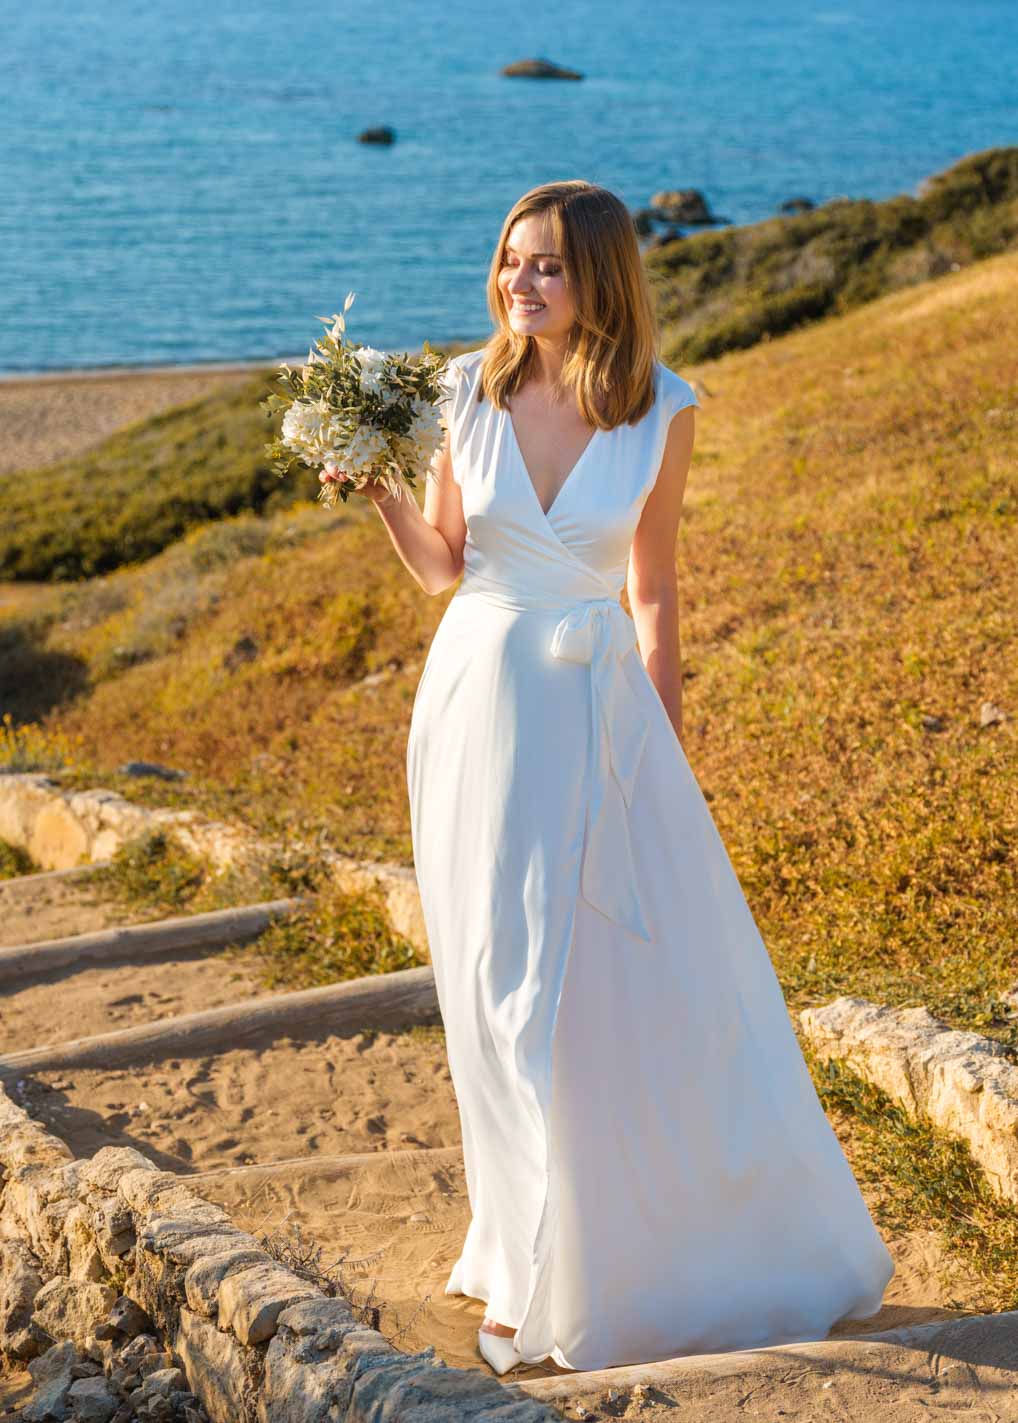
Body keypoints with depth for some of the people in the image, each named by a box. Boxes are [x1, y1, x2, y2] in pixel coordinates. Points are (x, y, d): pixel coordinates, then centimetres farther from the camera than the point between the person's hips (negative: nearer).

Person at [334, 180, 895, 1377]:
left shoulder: (662, 413, -5)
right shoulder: (466, 390, -3)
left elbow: (653, 584, 4)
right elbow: (441, 567, 4)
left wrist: (664, 737, 5)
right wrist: (381, 495, -14)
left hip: (599, 706, -1)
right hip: (479, 699, 1)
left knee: (651, 979, 2)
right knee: (505, 989, 8)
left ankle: (663, 1247, 25)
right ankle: (536, 1263, 26)